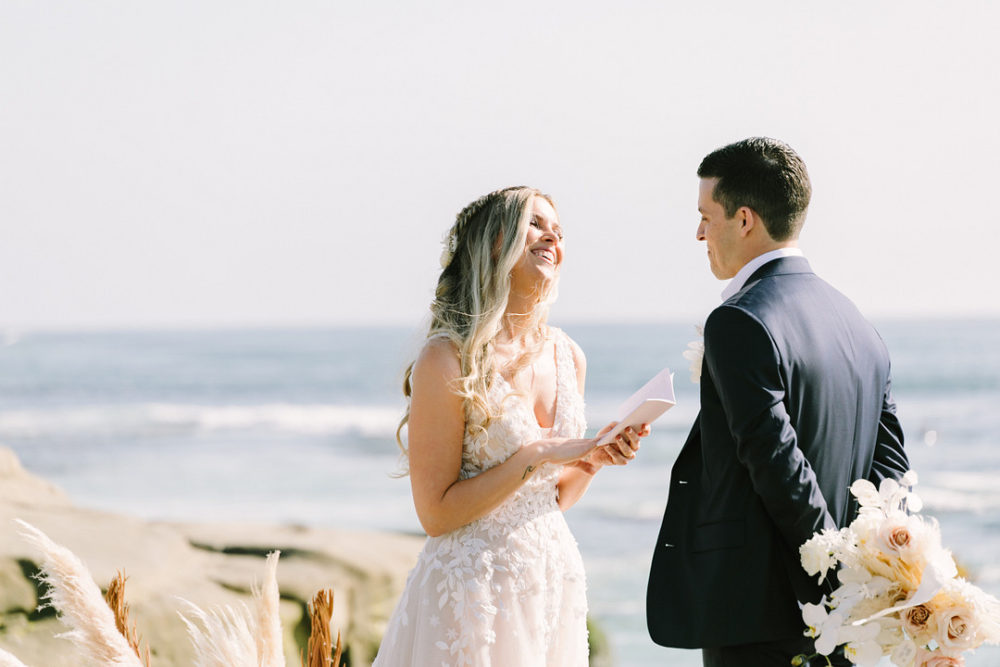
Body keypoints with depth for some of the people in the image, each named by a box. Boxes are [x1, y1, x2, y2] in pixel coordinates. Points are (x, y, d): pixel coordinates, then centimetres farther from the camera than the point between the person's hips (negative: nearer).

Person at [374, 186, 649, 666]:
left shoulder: (567, 356, 7)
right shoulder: (449, 359, -13)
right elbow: (436, 513, -14)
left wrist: (594, 460, -3)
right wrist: (536, 456, -18)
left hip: (555, 580, 6)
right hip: (475, 586, -6)